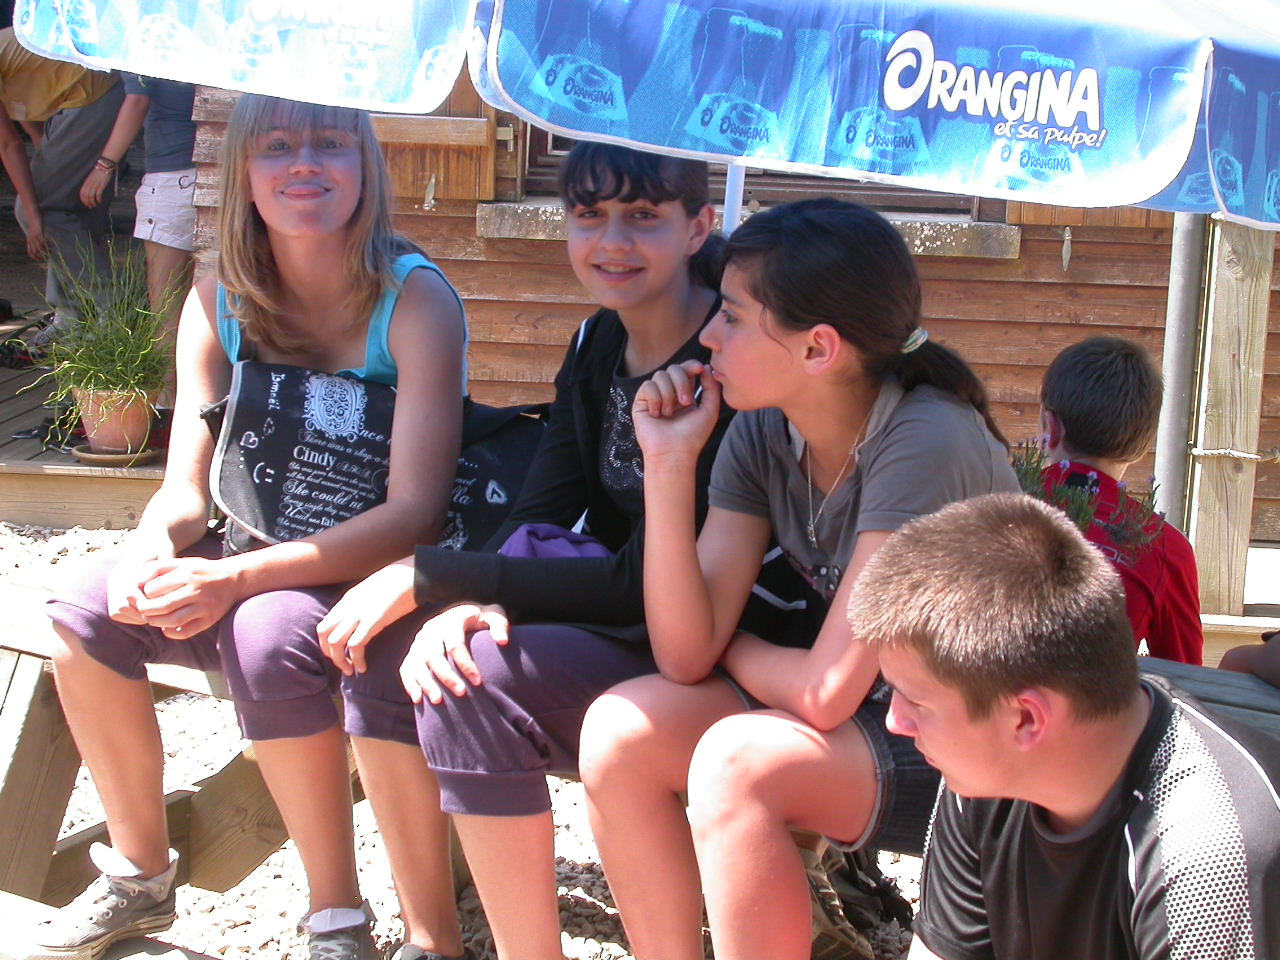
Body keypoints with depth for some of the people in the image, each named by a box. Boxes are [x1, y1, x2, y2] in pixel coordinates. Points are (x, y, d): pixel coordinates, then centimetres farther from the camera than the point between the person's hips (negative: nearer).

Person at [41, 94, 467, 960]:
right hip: (269, 567, 6)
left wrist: (235, 578, -32)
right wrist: (150, 552, -25)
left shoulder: (415, 301, -18)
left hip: (385, 568, -5)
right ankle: (140, 874, 9)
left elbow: (414, 512, -25)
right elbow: (185, 489, 0)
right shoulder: (218, 306, -2)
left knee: (268, 636, -33)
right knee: (84, 613, -13)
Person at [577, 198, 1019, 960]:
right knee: (620, 732, -13)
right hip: (865, 720, 7)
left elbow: (826, 690, -25)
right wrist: (669, 464, -16)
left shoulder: (924, 443, -25)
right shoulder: (761, 438, -4)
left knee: (737, 759, -30)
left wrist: (733, 648, -5)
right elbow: (686, 657, -10)